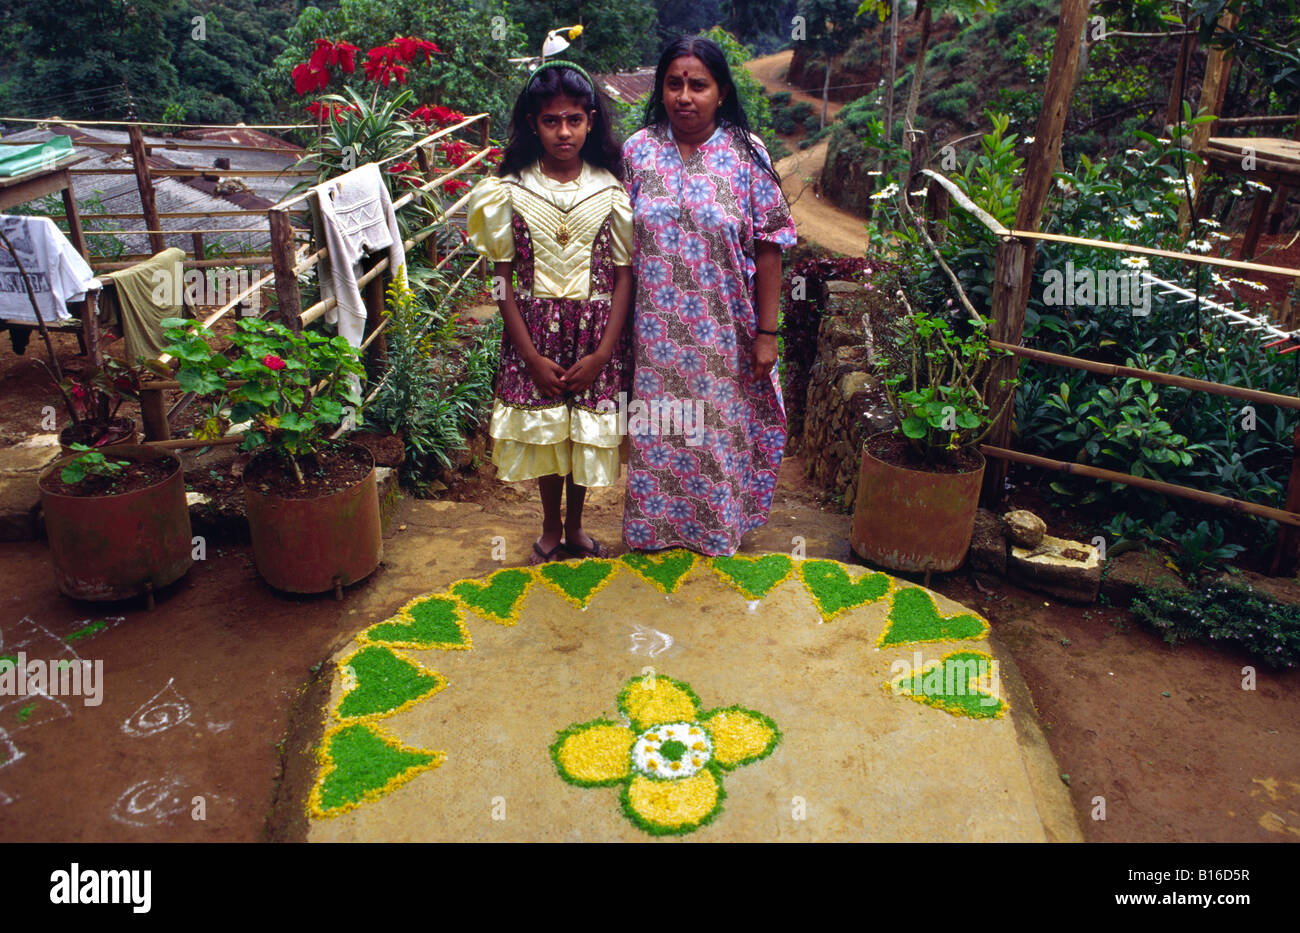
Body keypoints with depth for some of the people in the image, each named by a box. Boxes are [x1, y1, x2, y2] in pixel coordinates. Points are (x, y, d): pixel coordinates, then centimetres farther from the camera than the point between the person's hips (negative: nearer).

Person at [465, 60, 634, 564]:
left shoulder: (610, 191, -3)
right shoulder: (510, 191, -4)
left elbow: (624, 276, -3)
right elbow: (503, 280, -4)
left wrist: (602, 354, -10)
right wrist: (532, 357, -10)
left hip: (596, 335, 1)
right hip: (534, 333, 0)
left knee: (588, 431, 11)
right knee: (543, 430, 10)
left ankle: (574, 527, 34)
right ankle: (551, 529, 33)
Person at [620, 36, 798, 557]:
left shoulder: (746, 154, -5)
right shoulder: (637, 151, 0)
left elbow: (769, 249, -5)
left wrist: (766, 333, -7)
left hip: (723, 334, -1)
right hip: (656, 333, 2)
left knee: (720, 432, 12)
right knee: (657, 431, 12)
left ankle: (717, 530, 35)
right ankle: (657, 529, 35)